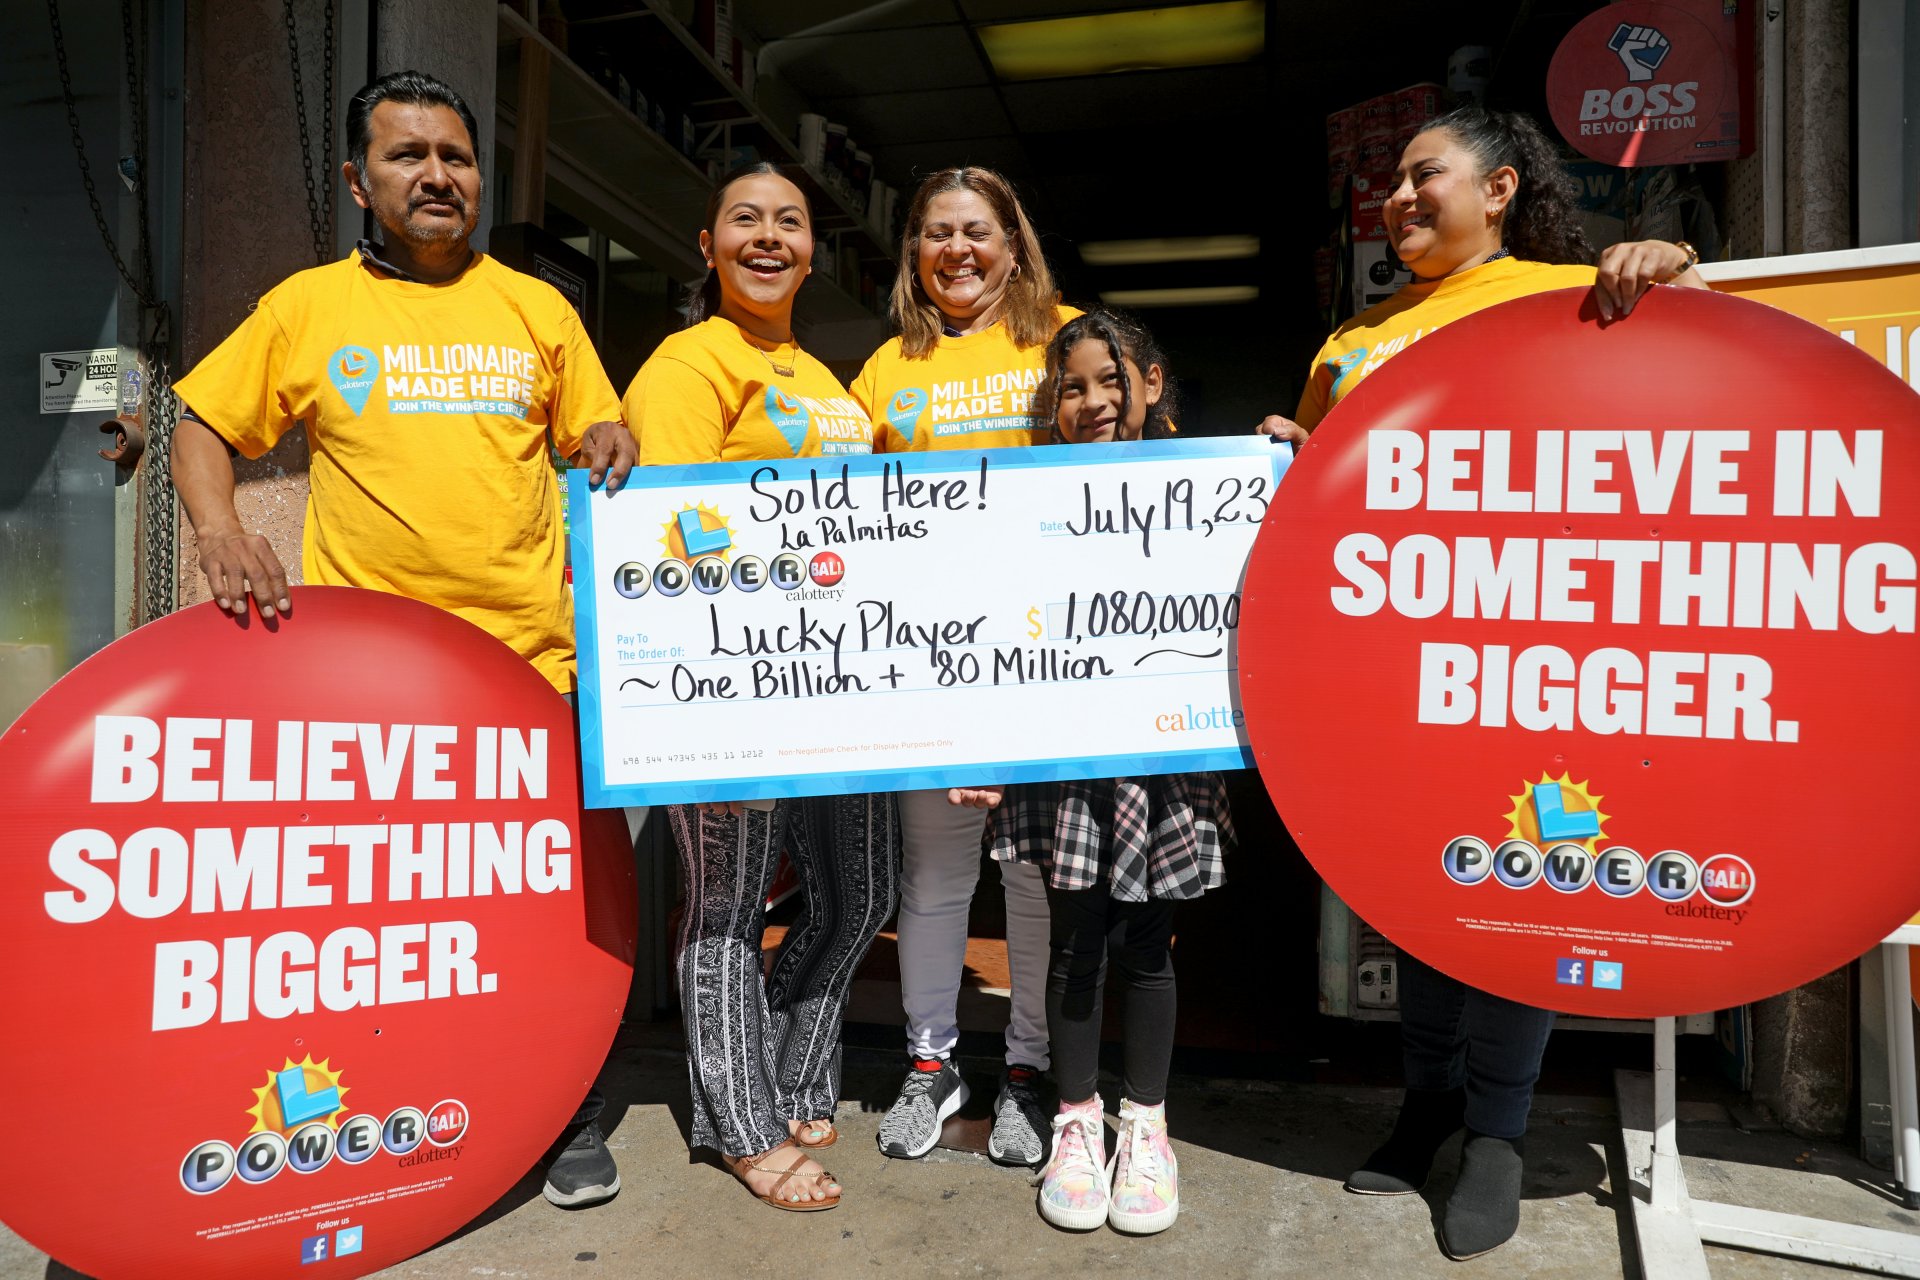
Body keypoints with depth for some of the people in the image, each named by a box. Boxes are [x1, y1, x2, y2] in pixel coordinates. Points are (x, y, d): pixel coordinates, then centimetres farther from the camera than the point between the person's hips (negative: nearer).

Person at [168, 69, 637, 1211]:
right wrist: (220, 532, -4)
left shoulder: (538, 309, 11)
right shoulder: (307, 307, 8)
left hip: (531, 654, 1)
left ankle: (570, 1123, 22)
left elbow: (598, 432, 18)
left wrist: (610, 446, -6)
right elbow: (204, 427, 13)